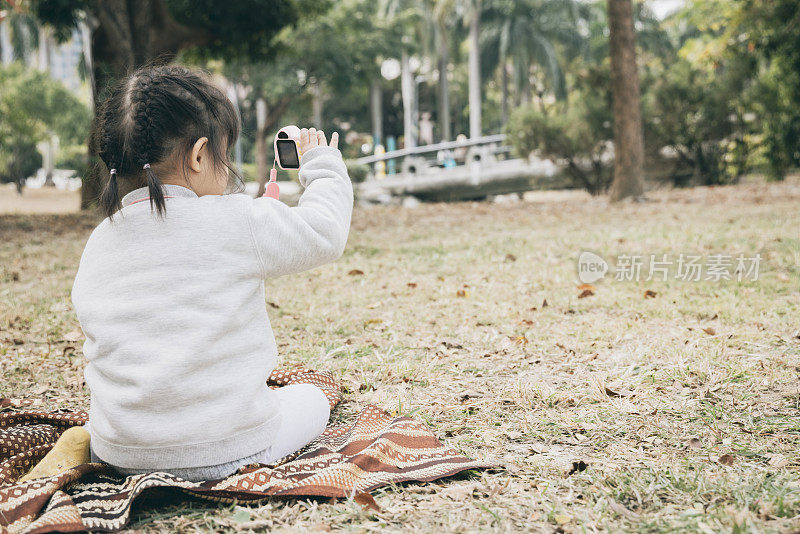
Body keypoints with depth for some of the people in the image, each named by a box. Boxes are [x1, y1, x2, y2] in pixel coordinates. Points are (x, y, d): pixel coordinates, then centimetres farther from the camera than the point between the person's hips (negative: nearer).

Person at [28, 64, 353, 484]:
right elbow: (325, 233, 0)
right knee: (310, 398, 25)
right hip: (226, 452, -3)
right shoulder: (239, 221, -13)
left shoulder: (99, 241, 4)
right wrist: (323, 167, 18)